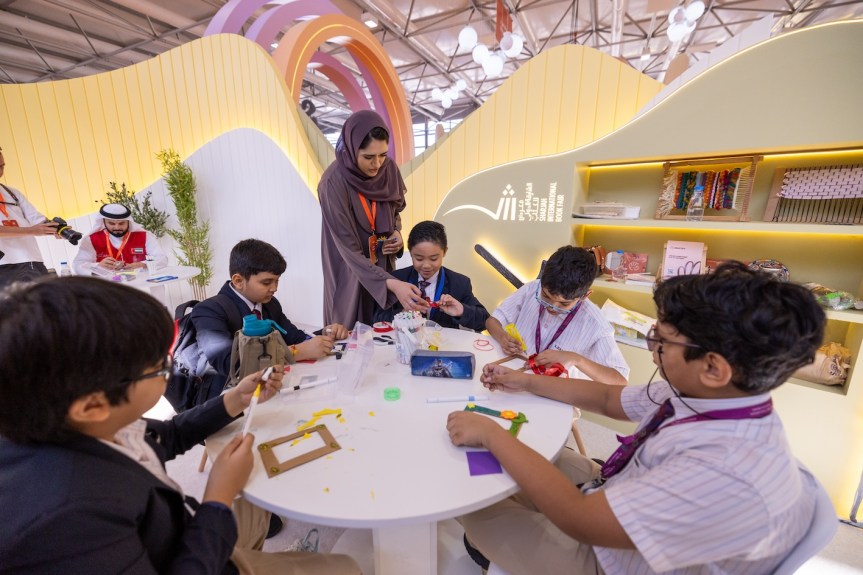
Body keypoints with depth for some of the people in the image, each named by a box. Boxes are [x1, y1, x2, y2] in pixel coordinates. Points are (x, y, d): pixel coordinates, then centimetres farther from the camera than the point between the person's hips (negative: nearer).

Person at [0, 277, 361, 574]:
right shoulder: (64, 517, -44)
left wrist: (236, 401, -1)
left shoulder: (72, 427, -18)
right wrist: (219, 500, -25)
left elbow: (166, 438, 2)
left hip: (186, 537, 7)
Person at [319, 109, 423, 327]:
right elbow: (349, 250, -25)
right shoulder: (334, 183, -24)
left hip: (382, 264, 5)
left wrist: (397, 232, -11)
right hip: (350, 272, -5)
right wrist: (391, 284, -34)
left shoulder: (389, 169, -8)